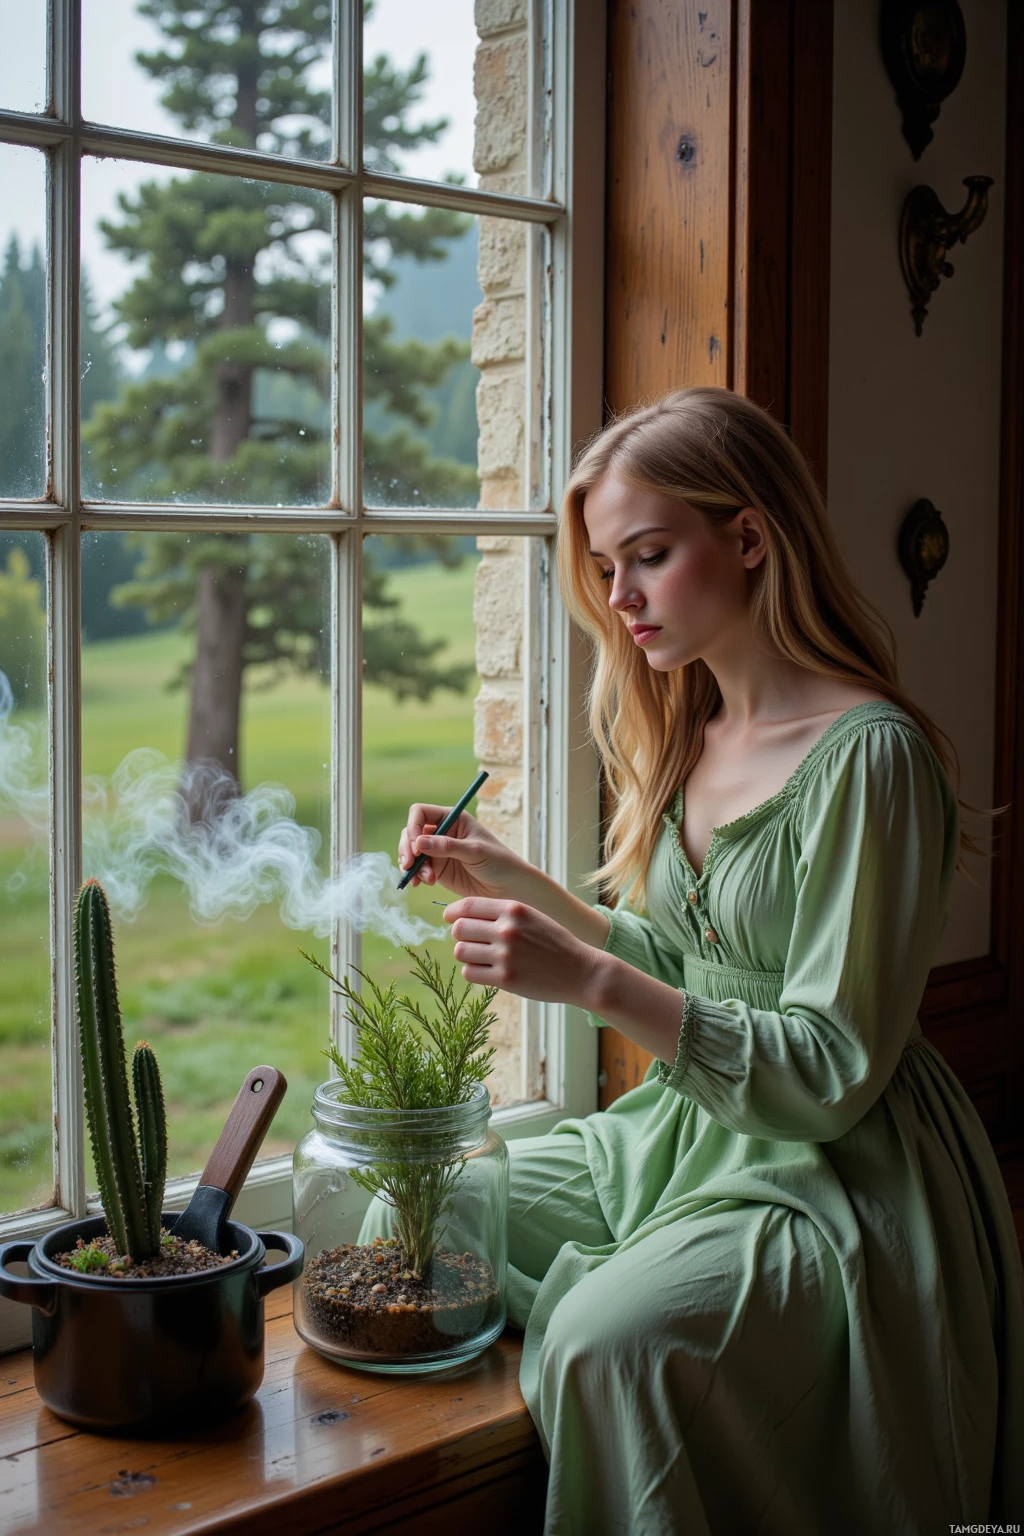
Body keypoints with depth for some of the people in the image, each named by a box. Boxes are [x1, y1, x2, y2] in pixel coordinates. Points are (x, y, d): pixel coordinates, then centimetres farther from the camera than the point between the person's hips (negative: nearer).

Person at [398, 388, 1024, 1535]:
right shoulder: (693, 730, 8)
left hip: (831, 1175, -8)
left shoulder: (868, 754, -19)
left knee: (608, 1340, -31)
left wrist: (592, 981, -30)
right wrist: (507, 879, 5)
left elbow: (834, 1074, -21)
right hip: (683, 1131, 9)